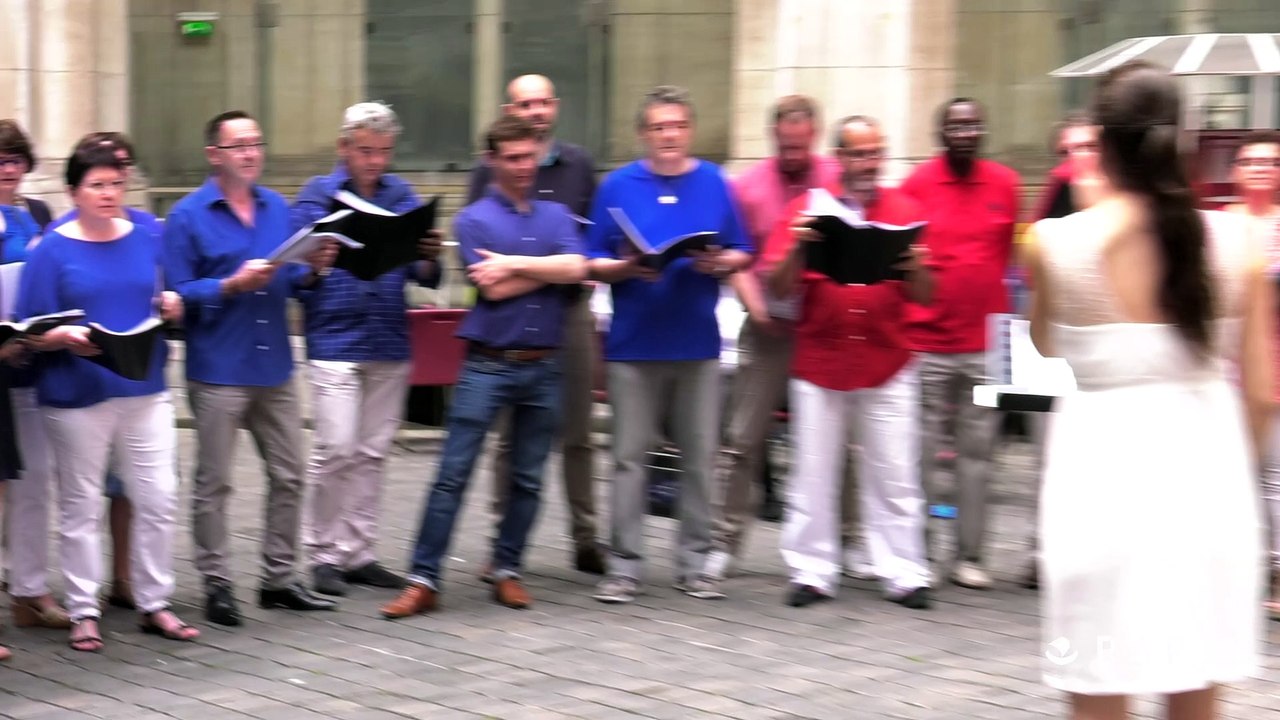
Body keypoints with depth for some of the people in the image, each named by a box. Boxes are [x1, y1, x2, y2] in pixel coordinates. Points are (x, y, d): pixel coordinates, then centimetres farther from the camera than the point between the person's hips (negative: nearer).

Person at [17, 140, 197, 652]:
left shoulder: (148, 238, 8)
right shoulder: (51, 250, -4)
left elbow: (169, 305, 18)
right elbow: (30, 332, -6)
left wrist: (174, 307, -5)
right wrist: (66, 337, -25)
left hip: (144, 391, 3)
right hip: (76, 398, -3)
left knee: (159, 499, 2)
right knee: (80, 507, 5)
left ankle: (154, 603, 15)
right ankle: (84, 612, 14)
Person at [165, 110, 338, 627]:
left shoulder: (277, 208, 10)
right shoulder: (188, 216, -6)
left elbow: (292, 280, 14)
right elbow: (178, 293, -11)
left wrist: (312, 271, -7)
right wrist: (233, 285, -22)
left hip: (274, 367, 6)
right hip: (218, 372, -6)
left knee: (288, 476, 9)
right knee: (213, 483, 2)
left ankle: (279, 578, 20)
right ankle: (216, 584, 11)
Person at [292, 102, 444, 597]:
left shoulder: (402, 196, 11)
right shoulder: (316, 195, 2)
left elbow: (426, 276, 7)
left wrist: (429, 259, -14)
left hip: (390, 345, 4)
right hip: (334, 342, -4)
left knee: (372, 453, 8)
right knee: (336, 449, -9)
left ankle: (359, 553, 16)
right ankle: (323, 554, 3)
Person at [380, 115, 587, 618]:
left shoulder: (556, 215, 12)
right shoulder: (473, 219, 1)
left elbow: (576, 269, -6)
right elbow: (492, 288, -11)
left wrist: (514, 264, -10)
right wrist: (548, 270, -3)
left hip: (543, 366, 4)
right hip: (487, 364, -3)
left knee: (528, 477, 8)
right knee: (453, 473, -5)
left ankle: (507, 570, 20)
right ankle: (424, 579, -4)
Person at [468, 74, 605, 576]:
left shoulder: (579, 165, 10)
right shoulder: (489, 171, 2)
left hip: (572, 309, 2)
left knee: (577, 434, 7)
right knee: (511, 436, 3)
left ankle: (585, 537, 14)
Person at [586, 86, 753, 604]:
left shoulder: (714, 183, 8)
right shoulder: (618, 186, 4)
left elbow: (741, 255, 10)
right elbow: (595, 264, 4)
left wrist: (720, 263, -11)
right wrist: (626, 269, -15)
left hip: (697, 343, 1)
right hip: (634, 344, -1)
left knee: (699, 458, 4)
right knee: (629, 458, 0)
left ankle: (695, 563, 13)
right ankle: (624, 566, 6)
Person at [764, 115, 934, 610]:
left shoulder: (904, 210, 7)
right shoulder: (808, 208, 4)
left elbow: (924, 296, 4)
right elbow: (779, 288, 0)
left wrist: (915, 268, -16)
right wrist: (797, 248, -17)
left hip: (887, 366, 0)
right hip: (819, 361, 0)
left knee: (895, 476, 0)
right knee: (814, 473, 2)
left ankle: (904, 575, 5)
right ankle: (812, 573, 10)